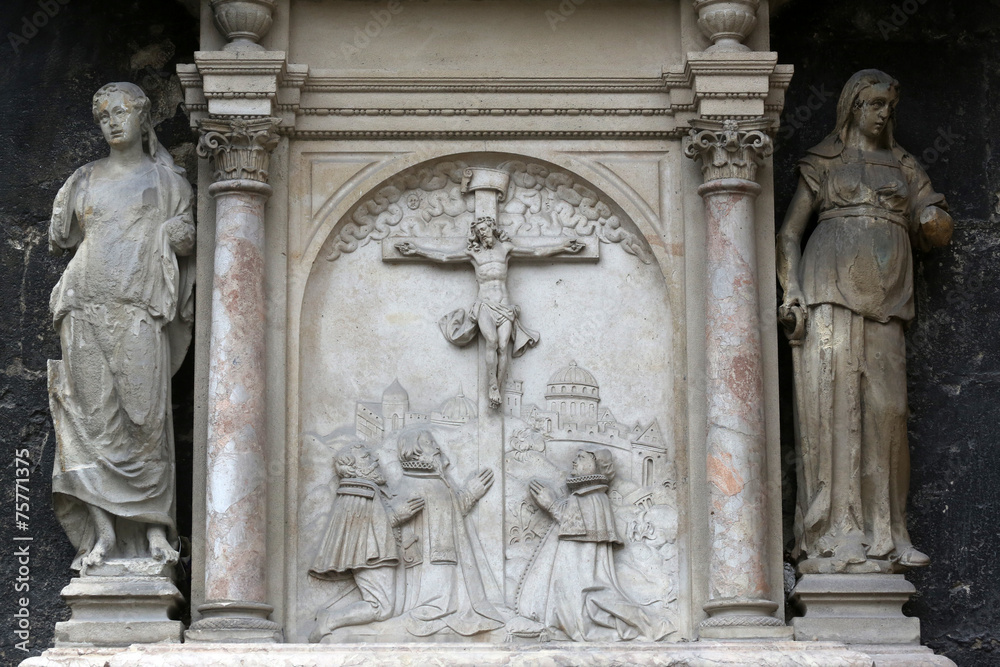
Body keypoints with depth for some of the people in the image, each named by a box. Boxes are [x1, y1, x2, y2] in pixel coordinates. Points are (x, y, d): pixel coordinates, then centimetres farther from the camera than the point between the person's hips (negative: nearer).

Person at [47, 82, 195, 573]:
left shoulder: (166, 179, 13)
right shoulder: (84, 180, 18)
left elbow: (186, 242, 12)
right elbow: (58, 238, 24)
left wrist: (180, 235, -7)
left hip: (141, 311, -2)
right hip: (87, 307, 2)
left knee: (146, 414, -9)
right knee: (94, 416, -6)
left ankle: (155, 528, -4)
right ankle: (101, 532, -6)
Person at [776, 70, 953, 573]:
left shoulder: (903, 166, 24)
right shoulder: (824, 162, 14)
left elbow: (938, 234, 20)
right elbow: (790, 231, 7)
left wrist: (933, 221, -3)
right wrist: (792, 294, -7)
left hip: (884, 301, 4)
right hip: (832, 287, -4)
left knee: (885, 409, -5)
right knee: (832, 402, -12)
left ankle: (882, 535, -3)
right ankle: (835, 536, -15)